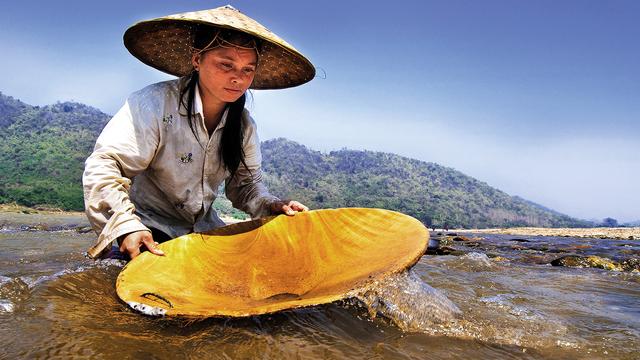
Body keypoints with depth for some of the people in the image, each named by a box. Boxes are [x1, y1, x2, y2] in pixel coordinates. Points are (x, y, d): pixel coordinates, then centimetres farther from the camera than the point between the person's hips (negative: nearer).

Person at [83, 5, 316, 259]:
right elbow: (103, 167, -23)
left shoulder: (244, 126, -1)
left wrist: (271, 206, -15)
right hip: (147, 230, -5)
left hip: (203, 229, 6)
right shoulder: (156, 104, -21)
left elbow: (246, 184, 6)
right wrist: (125, 226, -36)